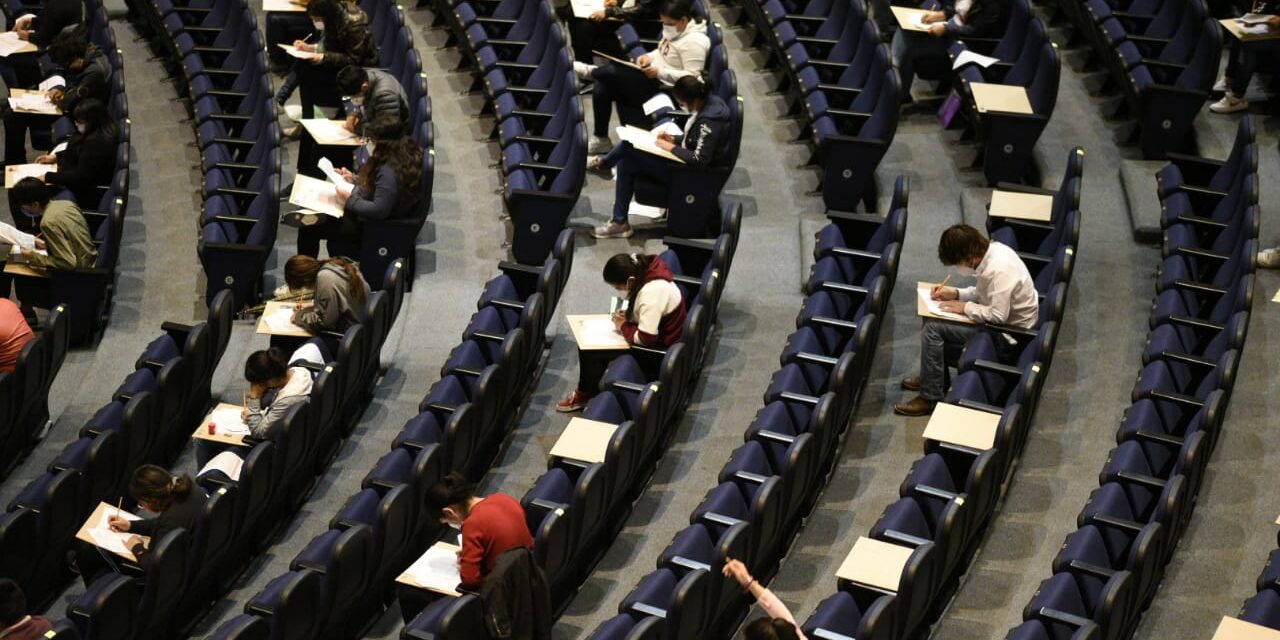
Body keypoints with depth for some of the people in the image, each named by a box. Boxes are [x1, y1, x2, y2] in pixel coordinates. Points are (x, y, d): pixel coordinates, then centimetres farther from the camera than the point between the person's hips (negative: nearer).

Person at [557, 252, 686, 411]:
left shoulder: (651, 293, -34)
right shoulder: (646, 271, -6)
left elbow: (646, 339, -33)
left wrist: (623, 327, -15)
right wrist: (627, 315, -3)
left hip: (658, 346, -10)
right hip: (653, 331, 10)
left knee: (589, 350, -10)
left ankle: (586, 395, 14)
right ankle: (588, 390, 20)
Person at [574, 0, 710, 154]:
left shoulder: (694, 41, -22)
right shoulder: (675, 29, 7)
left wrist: (660, 72, -26)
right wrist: (648, 56, 0)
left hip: (663, 89, -10)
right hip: (653, 79, 10)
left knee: (612, 71, -21)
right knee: (602, 88, -4)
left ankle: (588, 71, 11)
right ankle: (601, 139, 5)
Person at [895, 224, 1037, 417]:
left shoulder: (999, 270, -29)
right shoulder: (993, 250, 0)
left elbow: (998, 315, -29)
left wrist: (965, 307, -17)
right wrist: (955, 294, 2)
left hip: (1007, 336, -10)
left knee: (932, 328, -16)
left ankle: (930, 397, -9)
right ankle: (933, 377, 25)